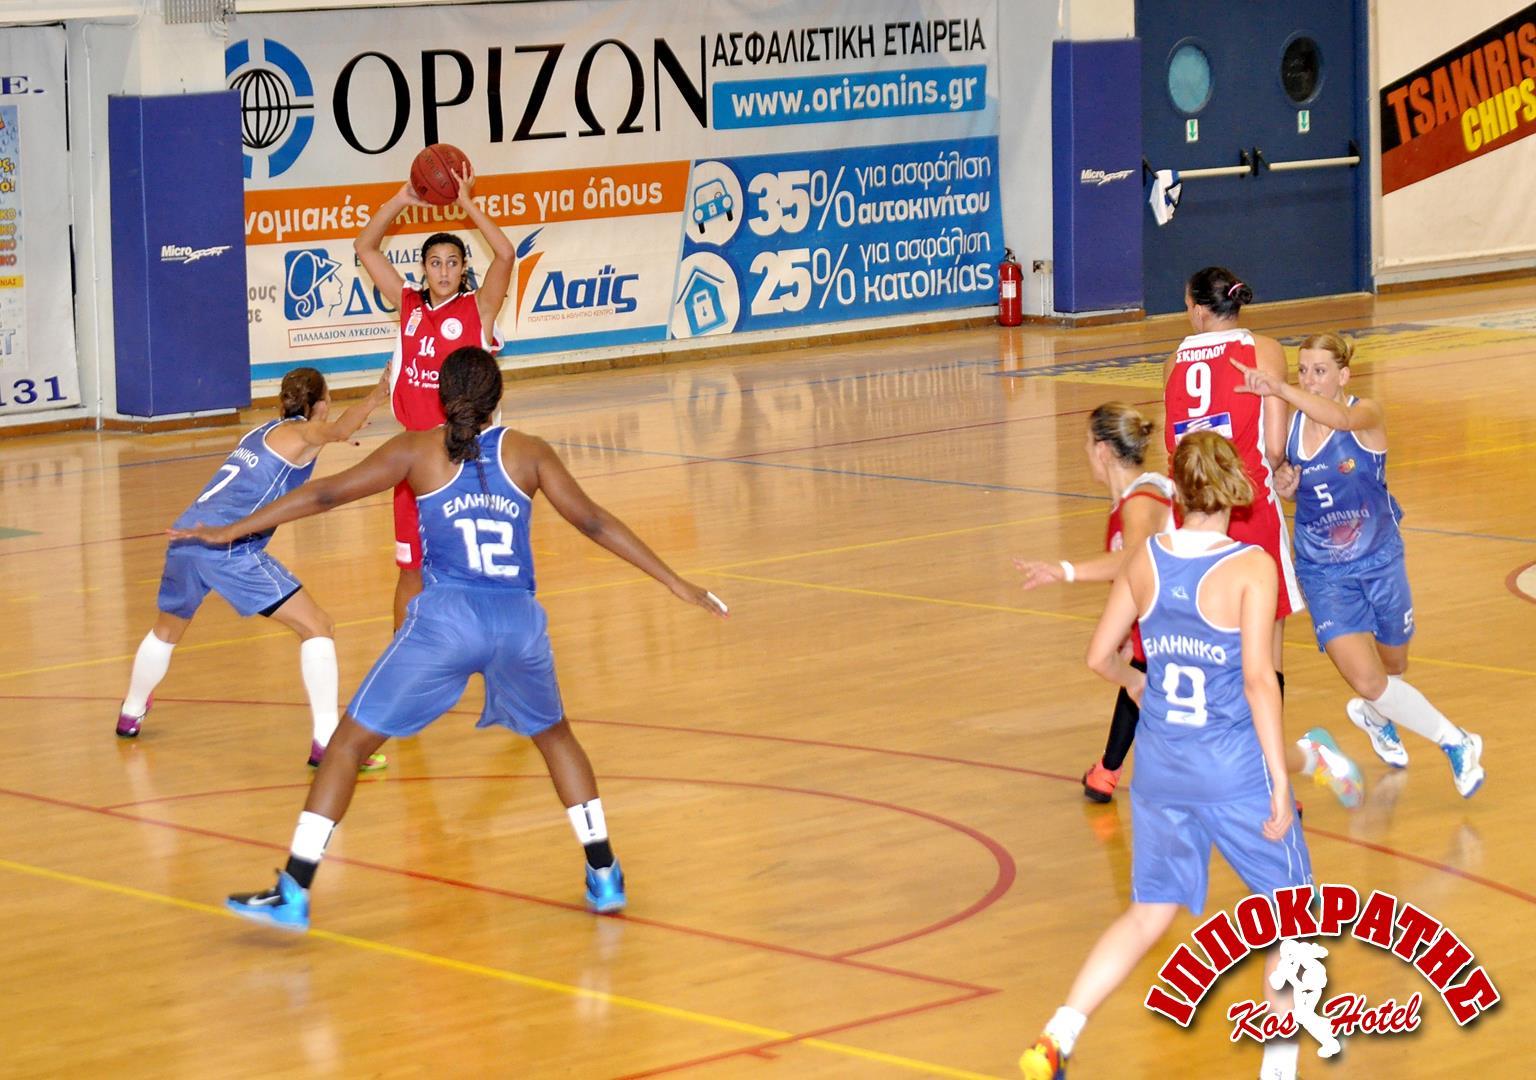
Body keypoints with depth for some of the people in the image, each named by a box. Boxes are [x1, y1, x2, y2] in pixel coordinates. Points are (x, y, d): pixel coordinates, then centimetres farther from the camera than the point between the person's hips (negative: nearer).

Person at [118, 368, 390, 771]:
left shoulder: (264, 431, 26)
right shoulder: (303, 433, 3)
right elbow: (338, 430, -20)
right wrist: (375, 397, -26)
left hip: (184, 537, 8)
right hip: (228, 546, -8)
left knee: (166, 631, 34)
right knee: (318, 628, -5)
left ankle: (131, 714, 54)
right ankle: (326, 742, -15)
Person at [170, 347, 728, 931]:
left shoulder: (418, 451, 8)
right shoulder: (528, 453, 12)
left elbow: (326, 494, 8)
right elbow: (594, 521, 13)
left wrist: (229, 532, 15)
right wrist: (676, 584, 18)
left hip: (446, 619, -2)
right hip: (519, 621, 3)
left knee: (349, 743, 6)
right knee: (555, 736, 29)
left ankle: (293, 894, -1)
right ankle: (604, 877, 27)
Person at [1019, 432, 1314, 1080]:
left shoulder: (1145, 560, 0)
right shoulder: (1251, 567, -13)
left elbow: (1099, 657, 8)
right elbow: (1258, 680, -17)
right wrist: (1279, 782, -12)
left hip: (1159, 767, 4)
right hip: (1235, 769, -4)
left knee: (1149, 914, 15)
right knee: (1291, 901, 16)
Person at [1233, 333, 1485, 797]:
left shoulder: (1367, 415, -16)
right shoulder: (1290, 424, -6)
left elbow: (1340, 418, -43)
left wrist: (1279, 389, -55)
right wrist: (1284, 486, -12)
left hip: (1380, 560, -1)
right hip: (1323, 572, 1)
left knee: (1394, 667, 17)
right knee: (1366, 681, -14)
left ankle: (1373, 714, 52)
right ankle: (1454, 742, 2)